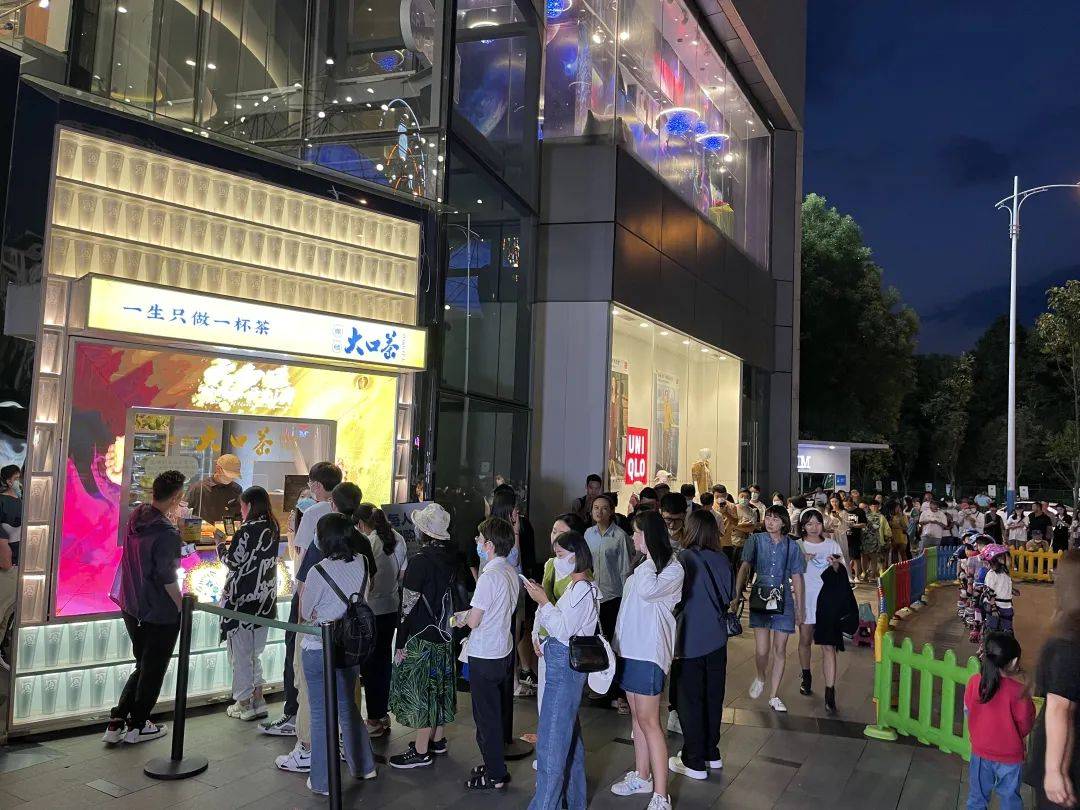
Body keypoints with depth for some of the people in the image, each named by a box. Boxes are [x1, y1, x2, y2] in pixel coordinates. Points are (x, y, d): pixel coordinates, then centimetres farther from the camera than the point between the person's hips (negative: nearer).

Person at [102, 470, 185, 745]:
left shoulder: (135, 518, -1)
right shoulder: (167, 533, -24)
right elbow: (167, 578, -21)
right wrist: (184, 606, -9)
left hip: (132, 609, 7)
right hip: (161, 614, -7)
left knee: (142, 666, 23)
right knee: (153, 671, 12)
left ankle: (116, 723, 21)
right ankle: (137, 726, 24)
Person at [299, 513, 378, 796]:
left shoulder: (318, 572, -19)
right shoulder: (362, 563, -5)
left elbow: (305, 613, -6)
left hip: (319, 650, -5)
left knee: (321, 715, 7)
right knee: (348, 707, 22)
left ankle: (323, 782, 17)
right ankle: (363, 765, 32)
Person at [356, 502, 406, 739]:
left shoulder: (368, 544, -17)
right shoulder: (398, 539, 4)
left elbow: (366, 582, -16)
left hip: (372, 611, -7)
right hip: (392, 608, 7)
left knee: (370, 665, 3)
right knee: (385, 659, 16)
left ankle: (374, 721, 9)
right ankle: (384, 715, 25)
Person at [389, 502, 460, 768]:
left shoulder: (421, 561, -19)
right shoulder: (450, 559, 4)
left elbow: (409, 605, -17)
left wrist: (401, 643, -12)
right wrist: (449, 626, 18)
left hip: (421, 637, -8)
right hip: (445, 635, 8)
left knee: (418, 689, 1)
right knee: (440, 686, 18)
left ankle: (421, 752, 7)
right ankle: (437, 739, 31)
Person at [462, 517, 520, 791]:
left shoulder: (489, 576, -24)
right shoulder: (511, 571, 3)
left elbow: (473, 621, -20)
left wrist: (463, 616, 1)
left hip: (485, 656, -8)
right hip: (505, 650, 8)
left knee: (486, 716, 4)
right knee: (501, 710, 18)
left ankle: (495, 775, 13)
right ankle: (497, 764, 30)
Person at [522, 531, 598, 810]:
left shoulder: (583, 589, -17)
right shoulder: (576, 586, 13)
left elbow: (563, 629, -20)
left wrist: (544, 602, -16)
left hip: (565, 667, -10)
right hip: (562, 663, 10)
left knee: (551, 740, -6)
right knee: (569, 735, 19)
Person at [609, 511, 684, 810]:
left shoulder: (673, 569, -11)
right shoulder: (642, 565, 13)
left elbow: (648, 590, -31)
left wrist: (649, 556, -18)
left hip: (649, 650, -8)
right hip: (629, 647, 8)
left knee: (649, 721, -7)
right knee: (637, 716, 17)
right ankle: (642, 776, 30)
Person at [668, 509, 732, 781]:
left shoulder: (684, 559, -18)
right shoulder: (722, 559, -2)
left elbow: (676, 599, -12)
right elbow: (728, 598, 9)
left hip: (690, 640, -5)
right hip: (717, 639, 5)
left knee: (690, 700, 5)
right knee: (713, 697, 16)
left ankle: (694, 762, 13)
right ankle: (711, 753, 29)